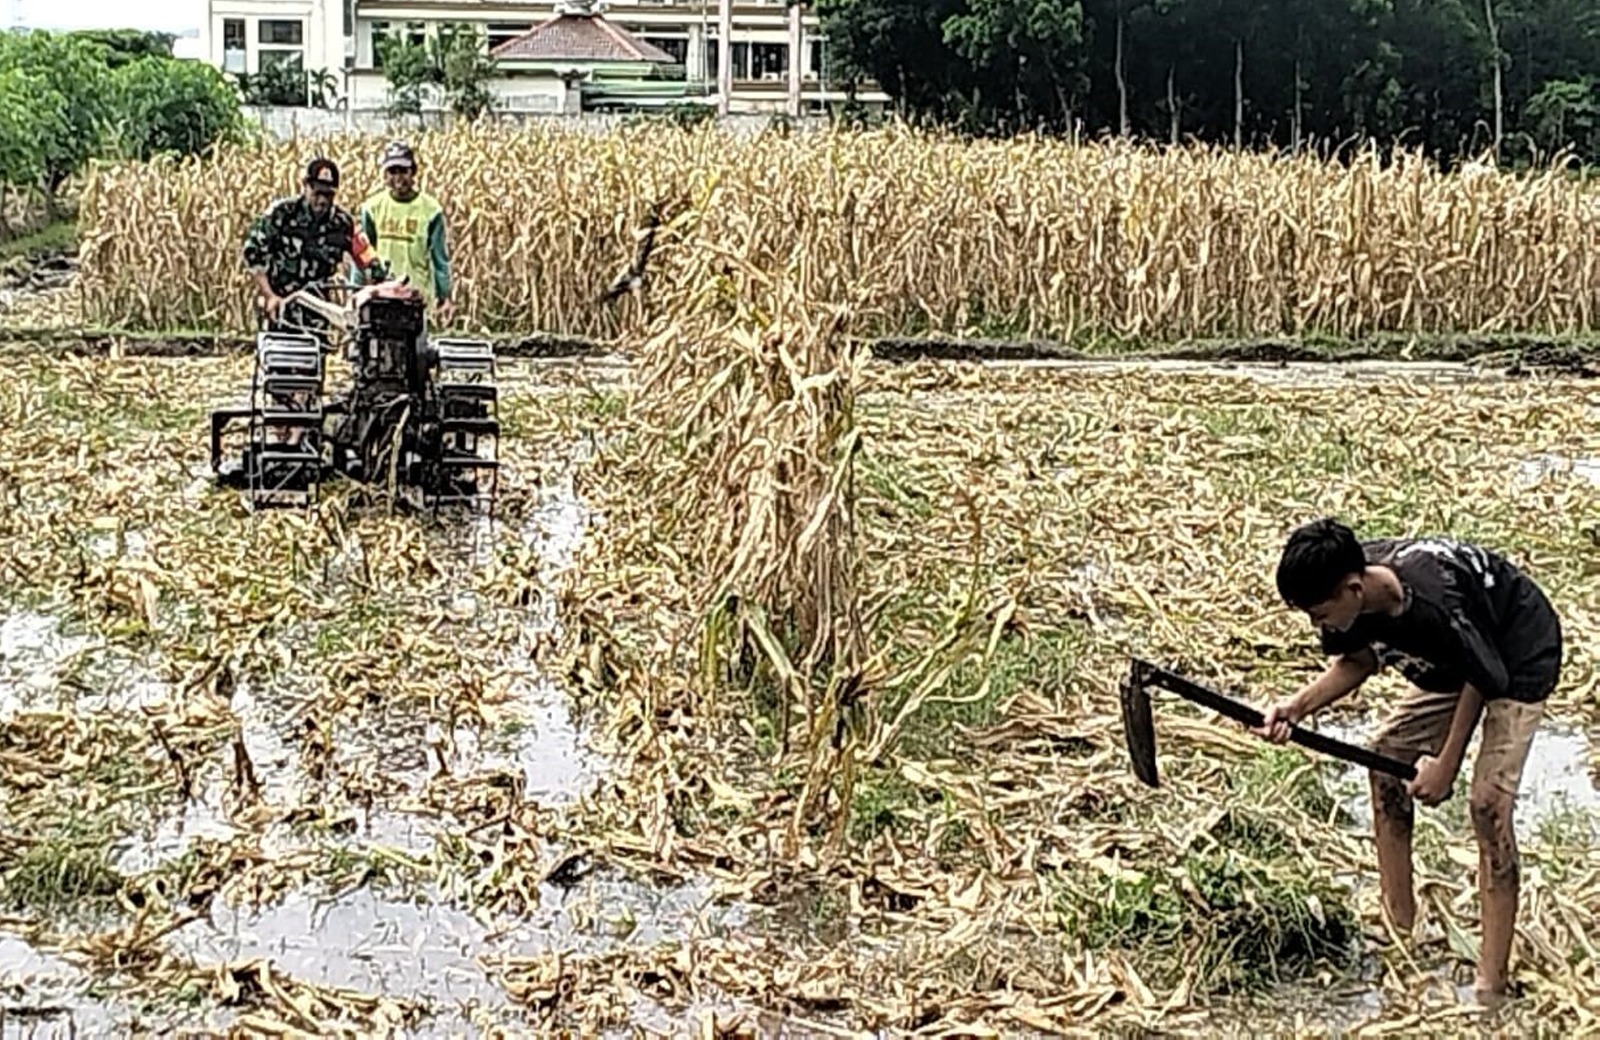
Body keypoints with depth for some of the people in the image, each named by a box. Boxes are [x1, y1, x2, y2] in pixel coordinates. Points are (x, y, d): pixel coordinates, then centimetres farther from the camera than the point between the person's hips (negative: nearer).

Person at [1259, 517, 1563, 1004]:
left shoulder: (1432, 603, -40)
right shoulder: (1351, 584, -20)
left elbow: (1483, 680, -24)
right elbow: (1358, 661, -2)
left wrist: (1446, 765, -16)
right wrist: (1298, 705, -19)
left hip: (1521, 655, -8)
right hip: (1458, 659, 8)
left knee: (1489, 800, -16)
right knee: (1386, 756, 4)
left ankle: (1491, 984, -10)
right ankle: (1400, 924, 16)